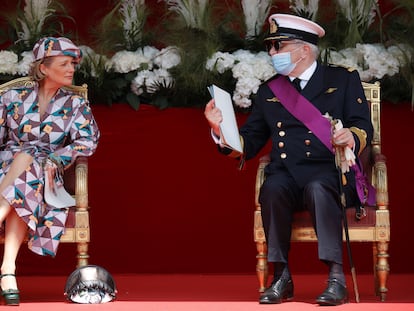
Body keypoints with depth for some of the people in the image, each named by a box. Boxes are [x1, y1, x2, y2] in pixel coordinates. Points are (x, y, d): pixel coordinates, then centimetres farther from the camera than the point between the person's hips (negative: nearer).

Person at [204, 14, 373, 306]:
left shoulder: (344, 79, 11)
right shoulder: (268, 92, 18)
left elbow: (364, 128, 0)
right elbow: (247, 145, 15)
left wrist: (352, 137, -24)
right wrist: (221, 129, -4)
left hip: (331, 172, -2)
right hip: (288, 175, 3)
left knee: (318, 189, -37)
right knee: (272, 190, -32)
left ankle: (336, 279, -37)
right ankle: (281, 277, -24)